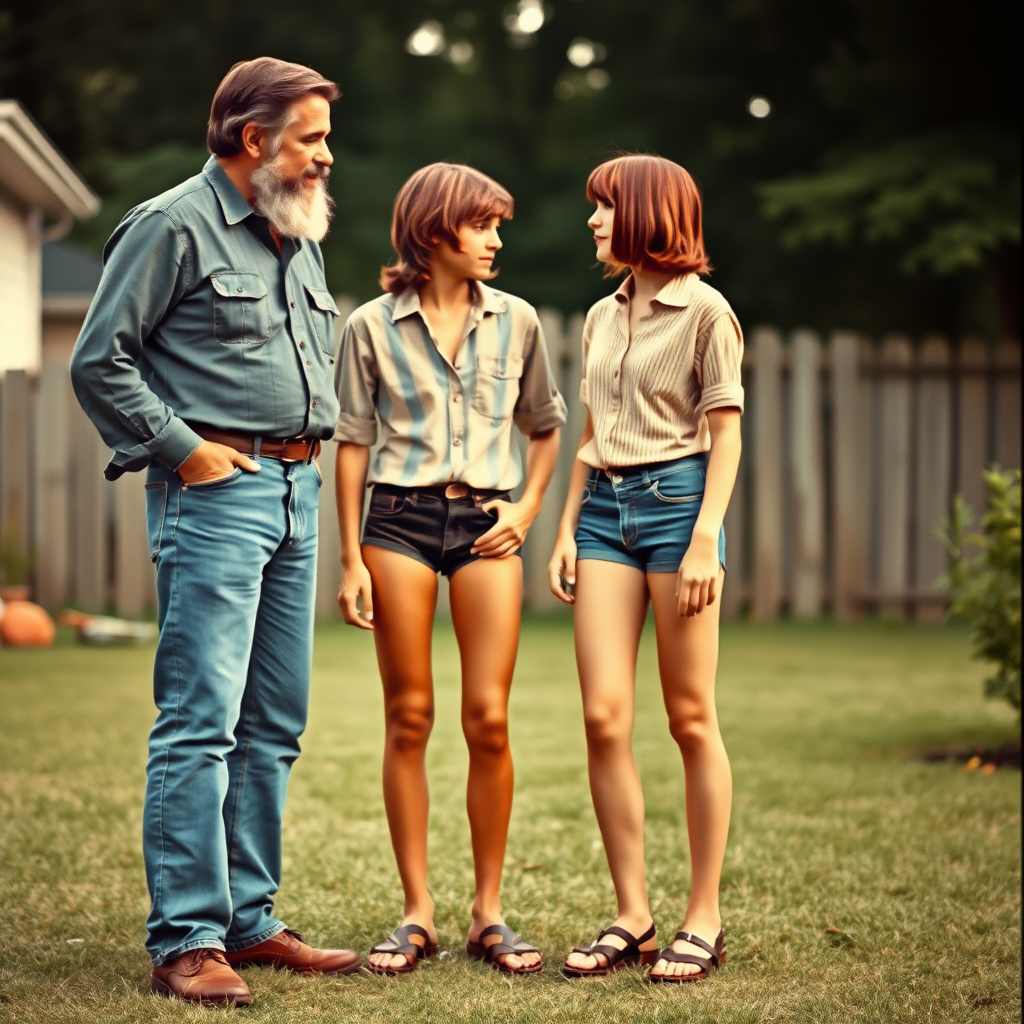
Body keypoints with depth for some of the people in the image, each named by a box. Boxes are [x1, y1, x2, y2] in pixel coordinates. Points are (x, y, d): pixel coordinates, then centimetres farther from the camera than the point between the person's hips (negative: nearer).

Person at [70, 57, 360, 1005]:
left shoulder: (298, 236, 18)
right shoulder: (173, 227, -6)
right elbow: (99, 361, -10)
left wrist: (311, 446, 16)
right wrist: (185, 449, -11)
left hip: (295, 491, 9)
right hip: (214, 492, -8)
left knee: (274, 725, 10)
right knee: (201, 722, -11)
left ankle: (249, 920, 17)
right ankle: (185, 941, -9)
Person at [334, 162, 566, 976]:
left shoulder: (516, 322, 8)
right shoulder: (373, 327, 2)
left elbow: (546, 427, 18)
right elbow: (353, 444, 4)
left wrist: (526, 512, 4)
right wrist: (352, 559, 0)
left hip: (485, 523, 1)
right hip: (400, 519, -1)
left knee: (489, 720, -5)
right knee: (409, 718, 1)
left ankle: (489, 912, 6)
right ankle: (417, 914, 8)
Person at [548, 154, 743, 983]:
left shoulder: (704, 311, -2)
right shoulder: (603, 317, 16)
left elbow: (725, 435, -5)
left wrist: (706, 539, -14)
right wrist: (567, 528, 12)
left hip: (676, 498, -5)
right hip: (606, 507, 6)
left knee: (690, 718, -1)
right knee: (604, 717, -4)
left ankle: (704, 918, 5)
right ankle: (632, 916, 3)